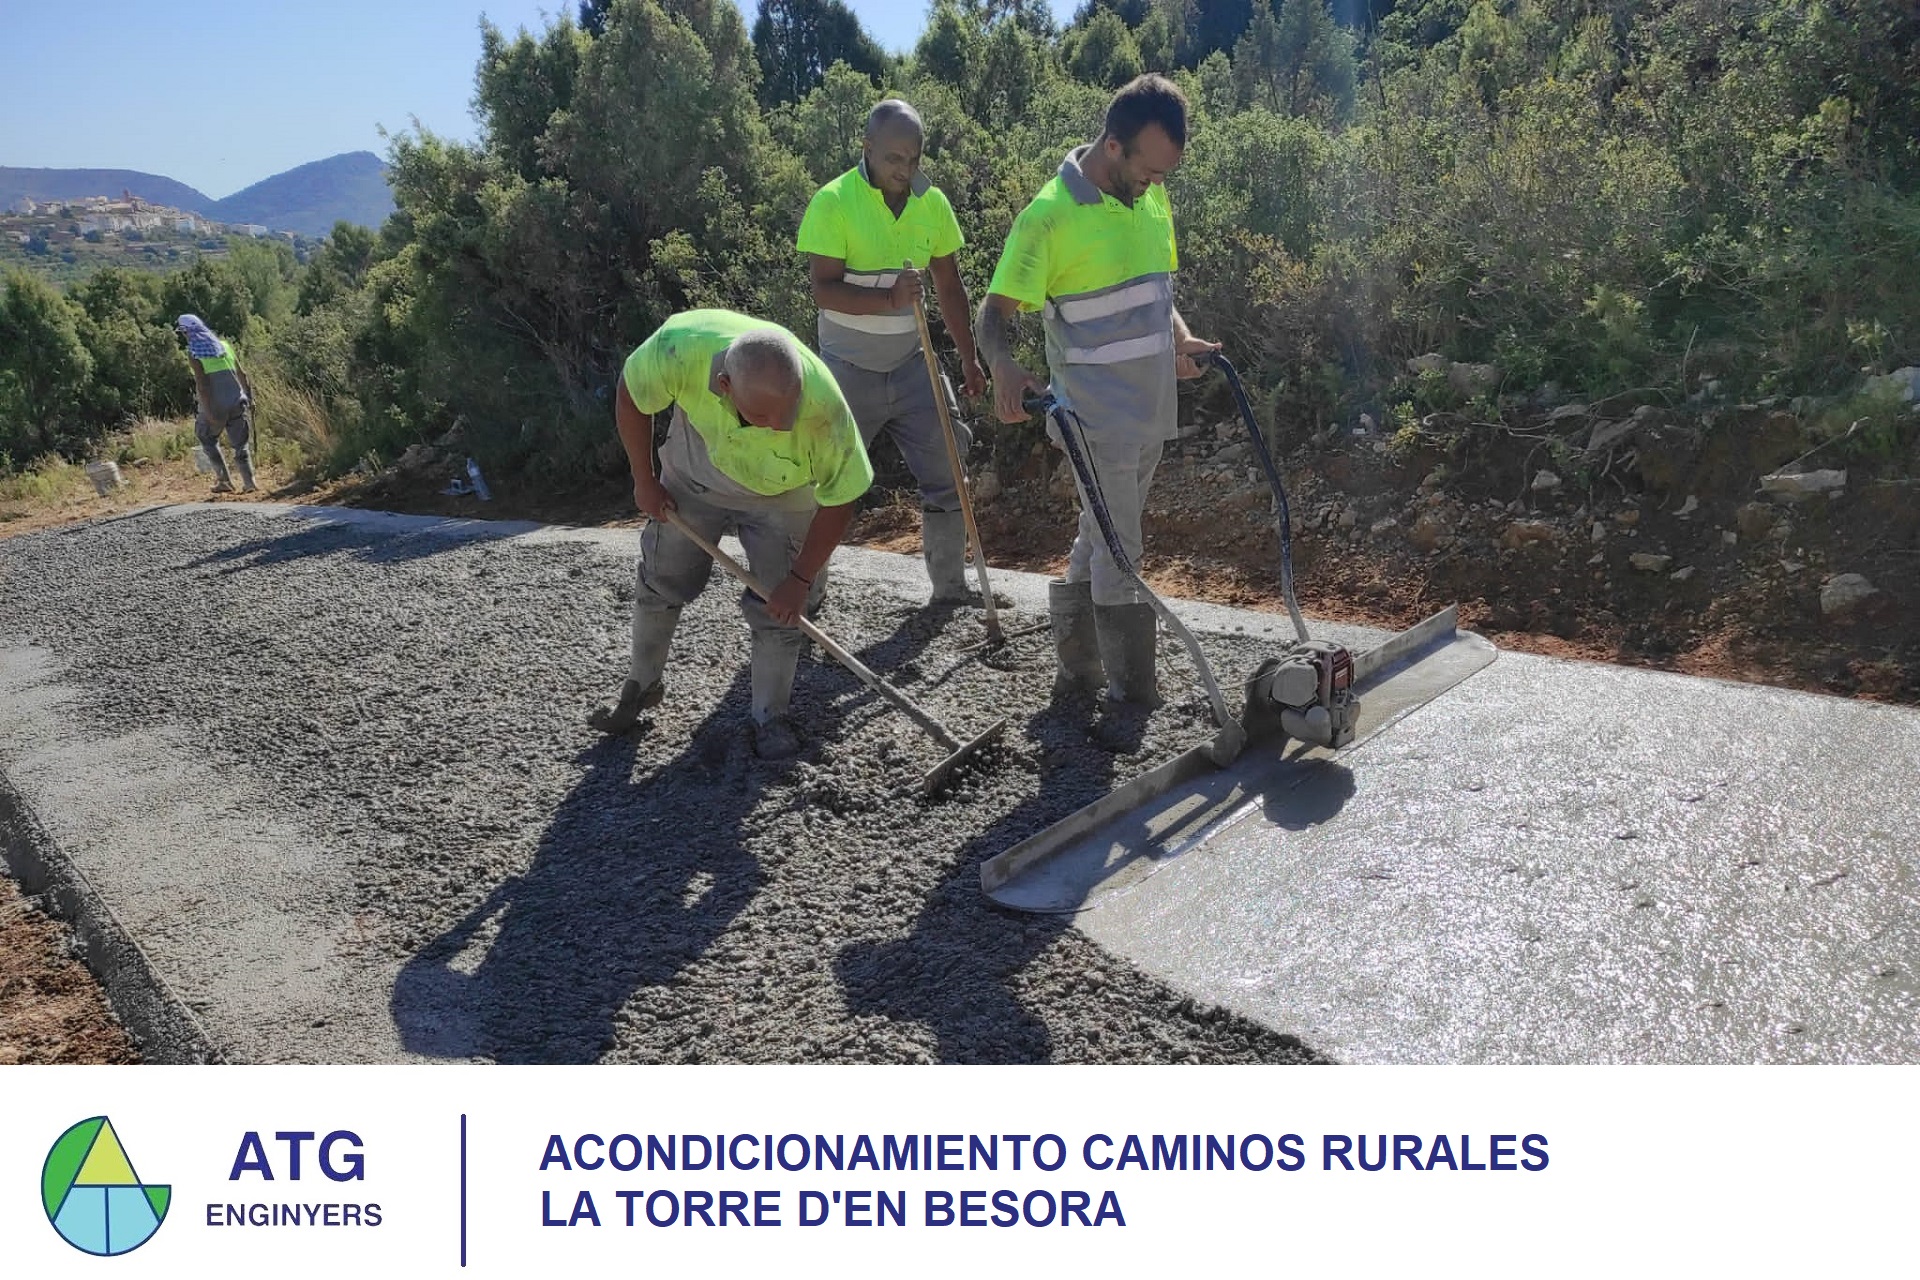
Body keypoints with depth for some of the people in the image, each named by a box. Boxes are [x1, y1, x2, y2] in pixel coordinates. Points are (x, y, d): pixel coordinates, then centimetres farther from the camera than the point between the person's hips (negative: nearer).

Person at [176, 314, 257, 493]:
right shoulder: (223, 345, 9)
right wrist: (249, 397, 16)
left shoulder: (193, 352, -6)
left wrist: (208, 411, -16)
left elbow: (201, 383, -14)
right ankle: (249, 482, -4)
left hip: (214, 405, -3)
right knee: (240, 445, 10)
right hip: (236, 403, 3)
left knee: (208, 440, 19)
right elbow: (241, 374, 8)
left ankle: (224, 480, 11)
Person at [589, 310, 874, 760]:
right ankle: (642, 684, 36)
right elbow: (630, 397, -15)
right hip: (694, 475, 2)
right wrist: (644, 481, -8)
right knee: (661, 582, 12)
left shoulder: (824, 408, -41)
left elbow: (838, 502, -23)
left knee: (778, 607, -5)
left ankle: (770, 718, 15)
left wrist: (801, 579, -18)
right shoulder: (681, 347, -40)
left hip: (781, 496, -2)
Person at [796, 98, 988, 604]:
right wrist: (888, 299, -33)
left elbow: (950, 286, 10)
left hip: (910, 366, 4)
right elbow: (824, 289, -19)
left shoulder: (933, 202, 2)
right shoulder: (833, 201, -13)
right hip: (850, 371, -4)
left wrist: (969, 357, 11)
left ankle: (950, 587, 17)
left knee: (946, 477, 3)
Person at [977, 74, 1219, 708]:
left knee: (1101, 542, 17)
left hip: (1151, 411, 8)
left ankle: (1076, 668, 31)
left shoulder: (1152, 197, 8)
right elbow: (996, 312, -15)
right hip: (1097, 418, -8)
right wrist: (1005, 368, -35)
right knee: (1118, 556, -3)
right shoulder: (1051, 215, -16)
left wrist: (1180, 339, 4)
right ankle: (1134, 700, 7)